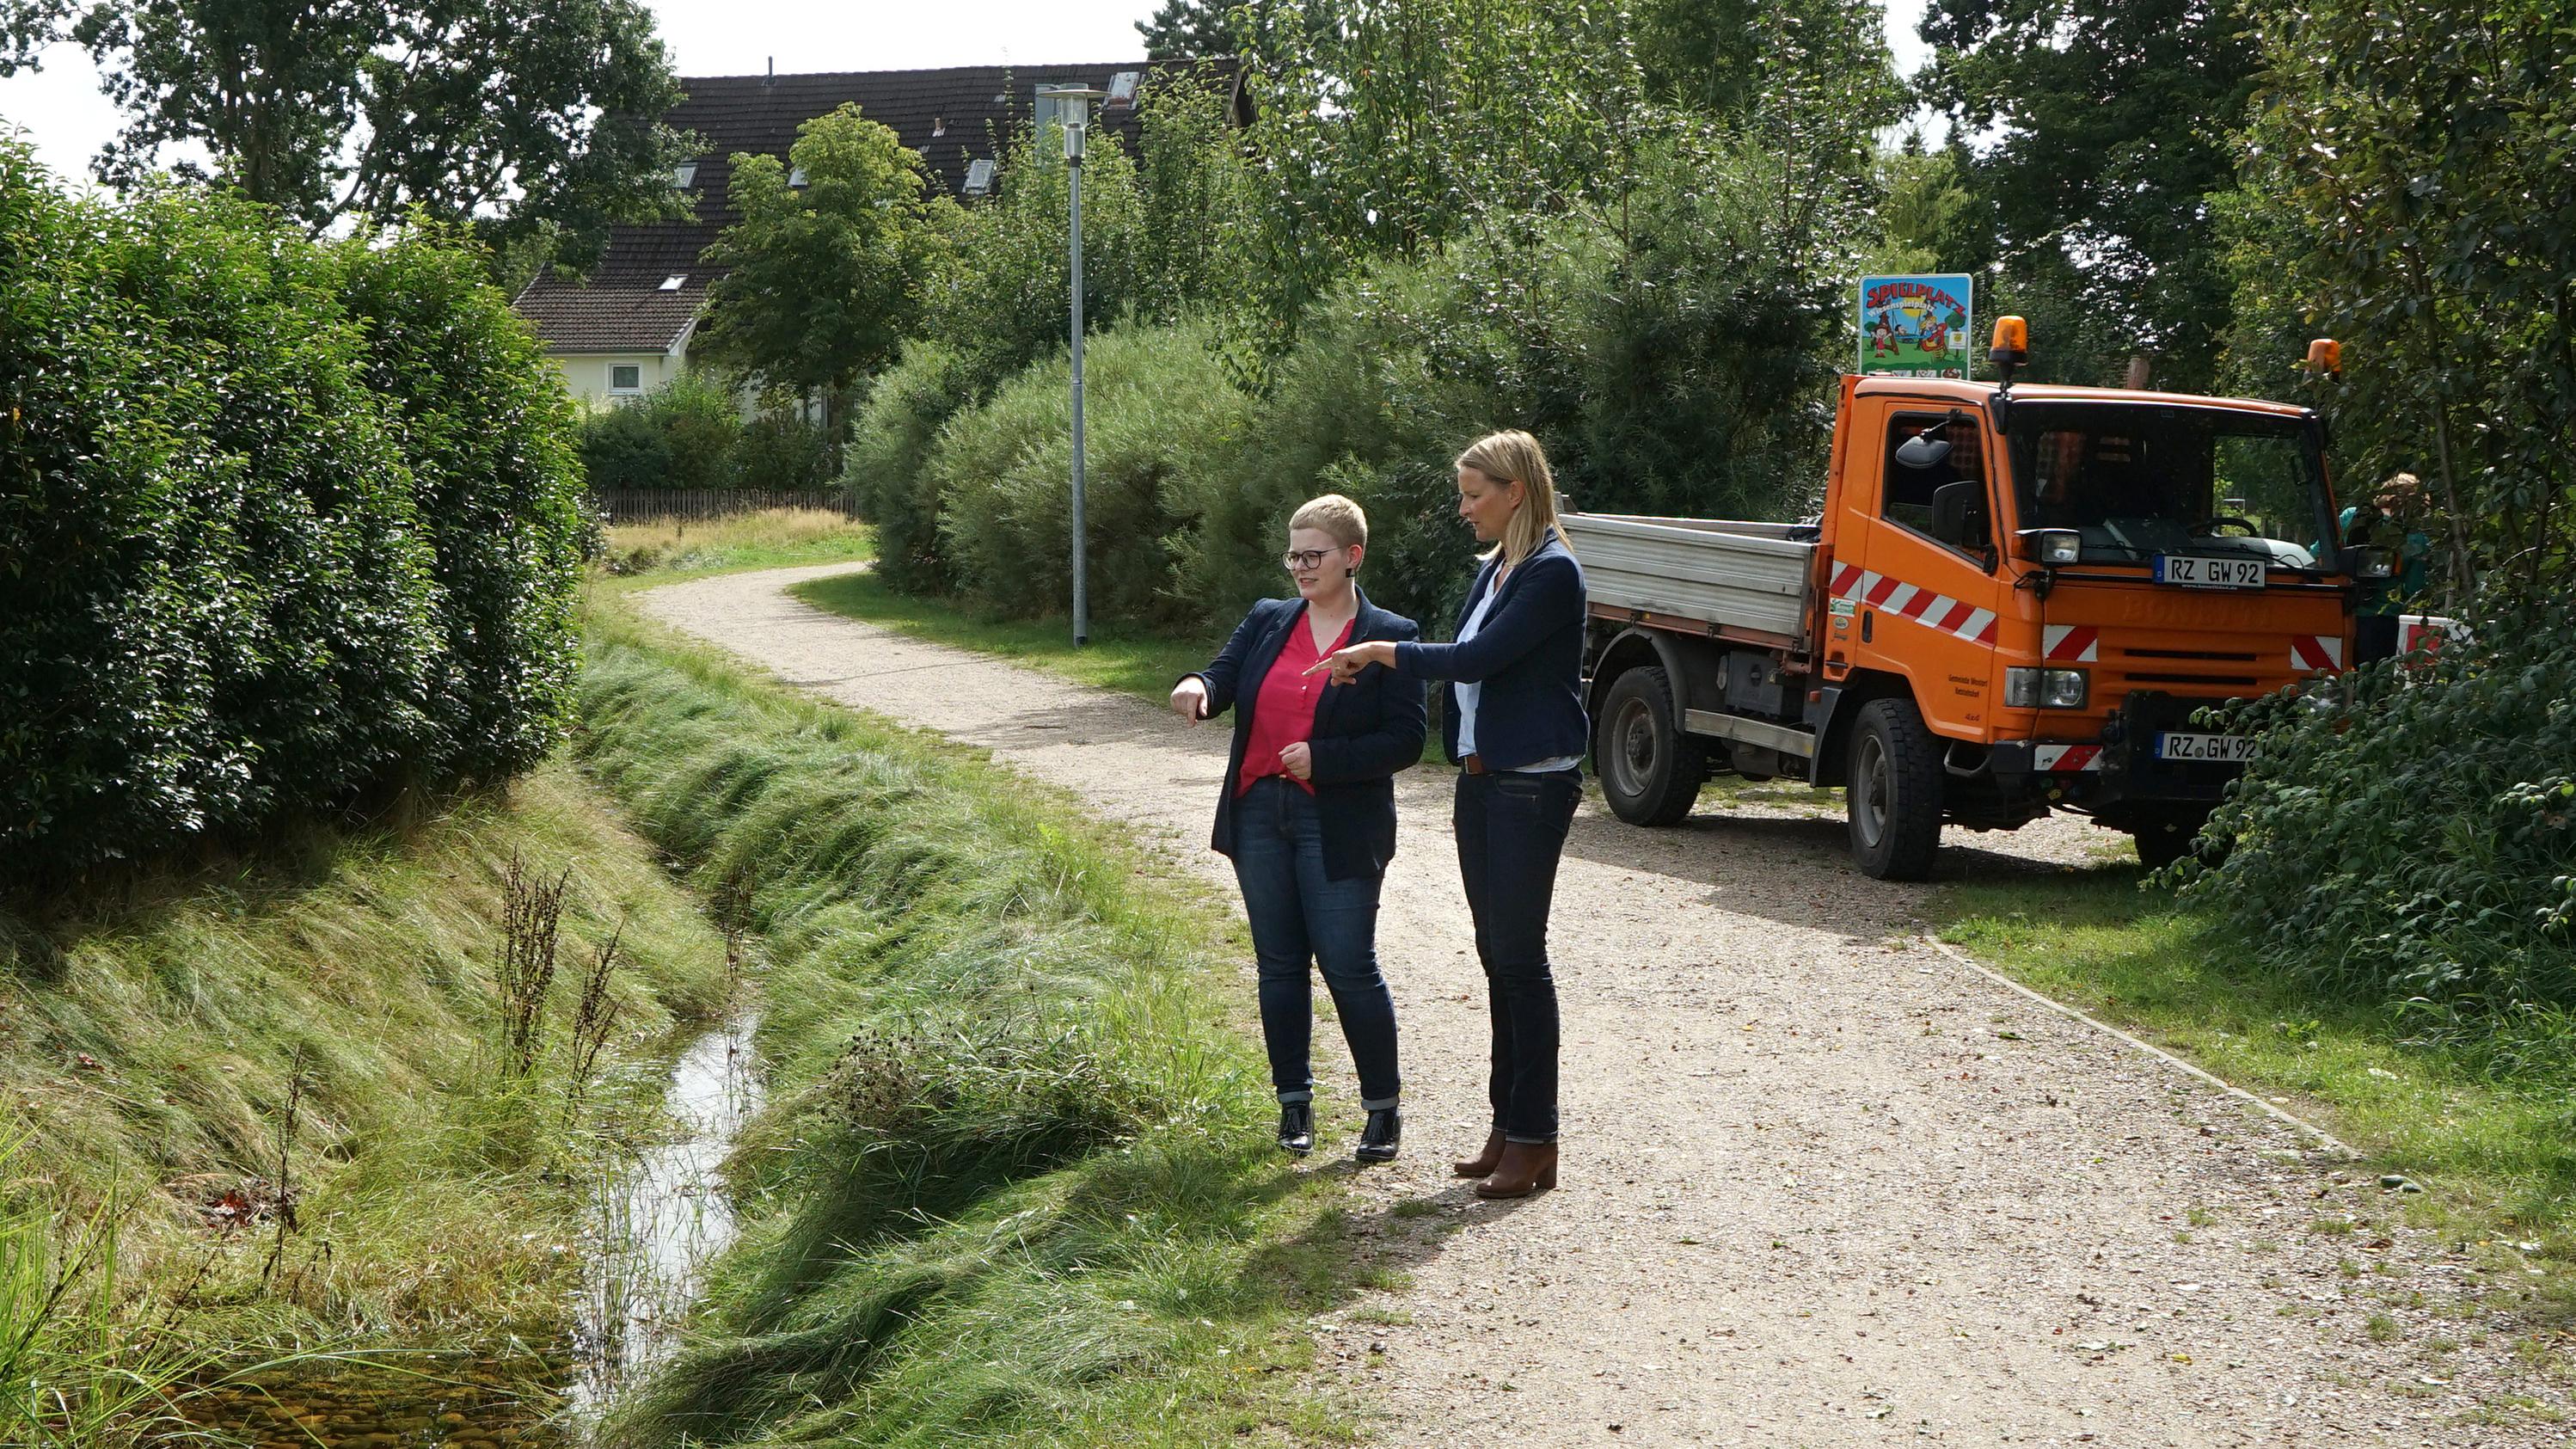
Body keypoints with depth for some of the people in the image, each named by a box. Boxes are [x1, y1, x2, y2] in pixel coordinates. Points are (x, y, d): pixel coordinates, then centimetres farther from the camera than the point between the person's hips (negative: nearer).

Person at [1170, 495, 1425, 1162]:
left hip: (1339, 827, -5)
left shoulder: (1390, 637, -3)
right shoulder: (1267, 621, 11)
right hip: (1259, 815, 5)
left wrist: (1323, 759, -18)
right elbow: (1225, 677, -1)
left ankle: (1383, 1107, 10)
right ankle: (1294, 1102, 22)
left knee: (1349, 966, -4)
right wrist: (1197, 687, -25)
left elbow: (1406, 739, -8)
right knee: (1279, 965, 10)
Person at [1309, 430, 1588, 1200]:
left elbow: (1478, 659, -21)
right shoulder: (1495, 569, 14)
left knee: (1519, 955, -5)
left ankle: (1534, 1139, 2)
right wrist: (1469, 783, 18)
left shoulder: (1552, 573, -15)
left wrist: (1382, 653, -11)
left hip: (1532, 784, -9)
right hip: (1483, 782, 9)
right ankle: (1508, 1126, 19)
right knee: (1496, 954, 11)